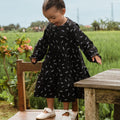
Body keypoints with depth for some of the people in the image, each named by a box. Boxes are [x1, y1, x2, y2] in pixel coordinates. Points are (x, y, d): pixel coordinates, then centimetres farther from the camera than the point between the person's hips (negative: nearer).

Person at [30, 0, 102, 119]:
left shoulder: (71, 27, -16)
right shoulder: (50, 27, 1)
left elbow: (84, 41, -18)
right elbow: (43, 42, 15)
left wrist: (93, 54, -28)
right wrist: (36, 56, 20)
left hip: (68, 62, -5)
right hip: (52, 62, 6)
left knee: (66, 86, 0)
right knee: (48, 83, 9)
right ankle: (50, 109, 26)